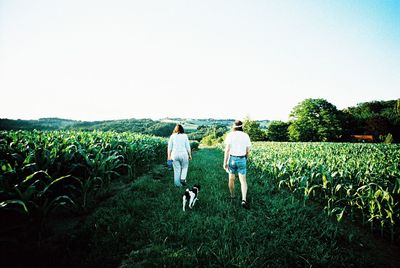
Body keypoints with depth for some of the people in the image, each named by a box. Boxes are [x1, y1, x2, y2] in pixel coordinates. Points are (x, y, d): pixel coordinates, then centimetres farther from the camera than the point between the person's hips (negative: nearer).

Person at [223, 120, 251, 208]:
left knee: (231, 178, 18)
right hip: (242, 159, 1)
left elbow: (227, 149, -14)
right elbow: (248, 151, 4)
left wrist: (225, 162, -10)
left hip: (232, 158, -1)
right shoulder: (246, 136, 0)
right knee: (243, 180, 2)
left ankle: (232, 195, 33)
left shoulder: (230, 135, -8)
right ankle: (244, 200, -14)